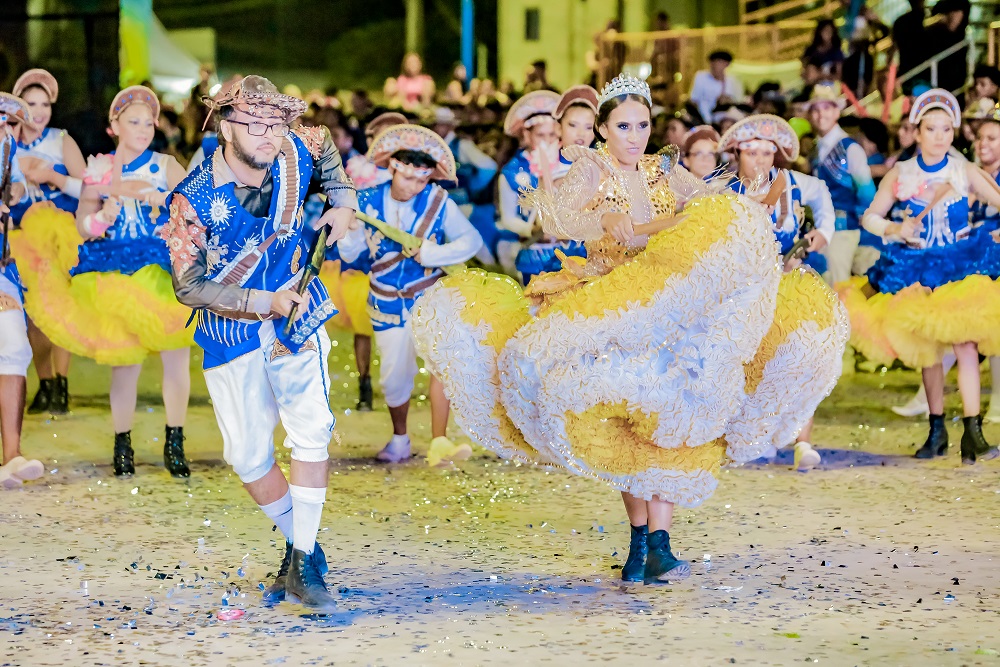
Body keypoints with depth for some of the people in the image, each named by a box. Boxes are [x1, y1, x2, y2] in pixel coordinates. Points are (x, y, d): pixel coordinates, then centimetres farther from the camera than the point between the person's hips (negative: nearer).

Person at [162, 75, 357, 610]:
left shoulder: (295, 154, -11)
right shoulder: (195, 199, -22)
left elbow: (325, 148, 16)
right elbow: (189, 286, -18)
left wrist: (342, 201, 3)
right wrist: (264, 302, -23)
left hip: (296, 313, 2)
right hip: (230, 331, -2)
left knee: (311, 432, -12)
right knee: (247, 455, 2)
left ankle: (302, 564, -9)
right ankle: (303, 546, 22)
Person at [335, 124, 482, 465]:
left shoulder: (438, 202, -11)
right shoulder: (368, 202, -7)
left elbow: (471, 240, -14)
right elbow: (348, 253, -7)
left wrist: (432, 253, -27)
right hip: (388, 304, 2)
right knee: (395, 375, 7)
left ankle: (439, 443, -21)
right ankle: (400, 438, 32)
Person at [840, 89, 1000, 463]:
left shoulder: (965, 171, -3)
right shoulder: (899, 175, 0)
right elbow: (870, 217, 5)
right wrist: (894, 230, -13)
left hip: (959, 265, -2)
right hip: (915, 270, 2)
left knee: (965, 344, -15)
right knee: (927, 349, 8)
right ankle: (936, 430, 20)